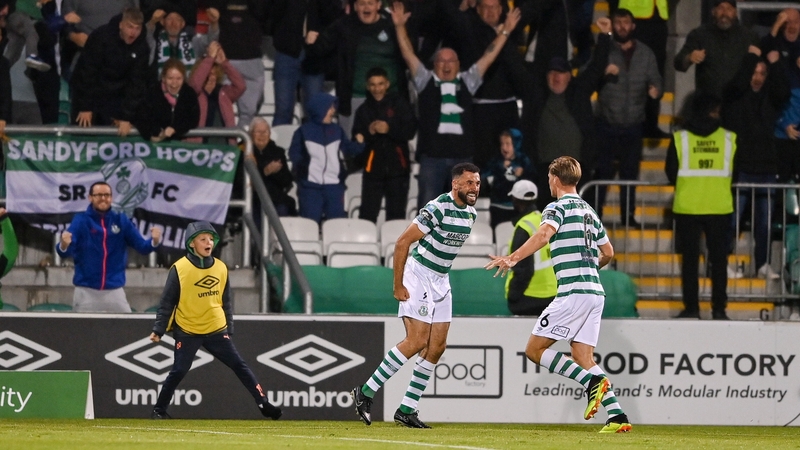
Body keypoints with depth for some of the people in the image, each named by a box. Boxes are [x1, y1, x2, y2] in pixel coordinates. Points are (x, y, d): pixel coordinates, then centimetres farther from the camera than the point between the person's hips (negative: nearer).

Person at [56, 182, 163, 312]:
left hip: (114, 291, 2)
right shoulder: (81, 221, -5)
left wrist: (154, 241, -26)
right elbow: (64, 251, -17)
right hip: (86, 291, -2)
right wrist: (64, 245, -42)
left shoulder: (121, 221, 3)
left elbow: (142, 246, -3)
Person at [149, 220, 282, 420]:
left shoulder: (221, 268, 4)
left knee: (239, 365, 1)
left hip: (217, 330, 4)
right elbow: (167, 302, -5)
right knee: (179, 371, -5)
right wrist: (159, 329, -7)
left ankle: (263, 404, 3)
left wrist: (229, 329, 14)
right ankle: (159, 410, 10)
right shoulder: (179, 269, -9)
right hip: (187, 332, -4)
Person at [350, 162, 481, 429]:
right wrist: (398, 286, -19)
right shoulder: (437, 209, -20)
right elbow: (402, 242, -18)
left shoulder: (470, 214, 6)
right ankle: (366, 392, -7)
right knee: (417, 341, -16)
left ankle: (407, 410, 8)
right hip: (418, 276, -8)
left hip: (441, 282, 8)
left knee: (437, 345, 2)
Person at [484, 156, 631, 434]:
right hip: (595, 292, 8)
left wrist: (513, 259, -34)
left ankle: (592, 381, -16)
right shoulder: (589, 211, 20)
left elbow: (544, 234, -25)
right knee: (583, 359, 8)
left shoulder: (558, 207, -3)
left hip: (573, 292, -8)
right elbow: (608, 253, 29)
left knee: (535, 349, -2)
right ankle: (617, 417, -5)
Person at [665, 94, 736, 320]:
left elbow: (671, 173, 3)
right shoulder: (729, 139, -2)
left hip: (687, 206, 0)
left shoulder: (680, 138, -4)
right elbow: (734, 172, 7)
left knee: (689, 259, 6)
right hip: (720, 206, 0)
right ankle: (719, 308, 4)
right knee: (719, 259, 7)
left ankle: (691, 307, 3)